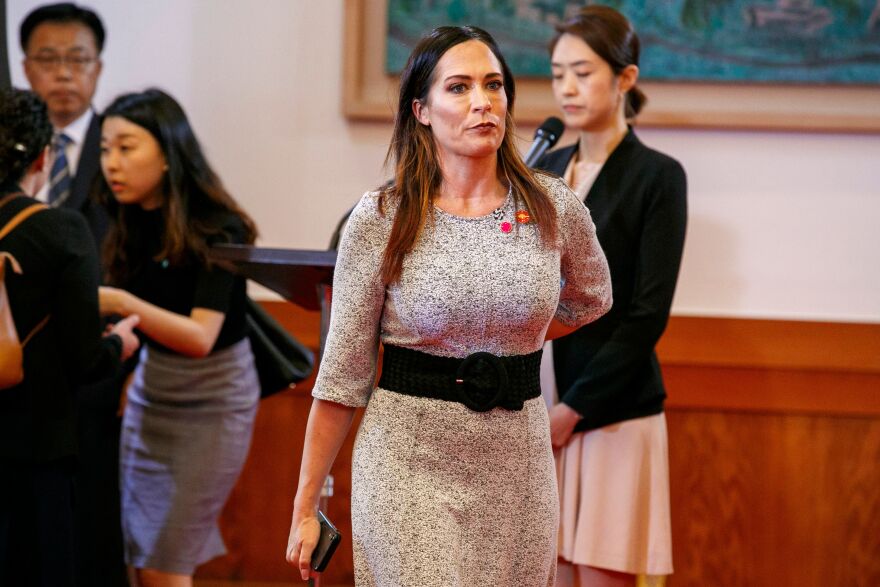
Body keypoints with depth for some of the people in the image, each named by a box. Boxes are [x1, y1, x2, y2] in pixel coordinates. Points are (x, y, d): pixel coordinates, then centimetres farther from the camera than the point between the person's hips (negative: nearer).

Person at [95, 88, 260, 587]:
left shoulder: (216, 230, -20)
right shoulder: (129, 224, -2)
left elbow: (200, 337, -30)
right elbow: (143, 314, 6)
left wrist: (124, 304, -43)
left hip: (212, 401, -6)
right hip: (151, 391, 6)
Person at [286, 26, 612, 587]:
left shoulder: (556, 209, 0)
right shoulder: (380, 220, -6)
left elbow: (591, 301, 23)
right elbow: (344, 376, -2)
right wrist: (305, 507, -2)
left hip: (517, 467, 3)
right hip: (410, 464, -3)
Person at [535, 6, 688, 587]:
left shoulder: (657, 176, -6)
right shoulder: (546, 170, 11)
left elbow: (649, 314, -11)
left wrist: (574, 407, -13)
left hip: (612, 412, -5)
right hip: (535, 408, 5)